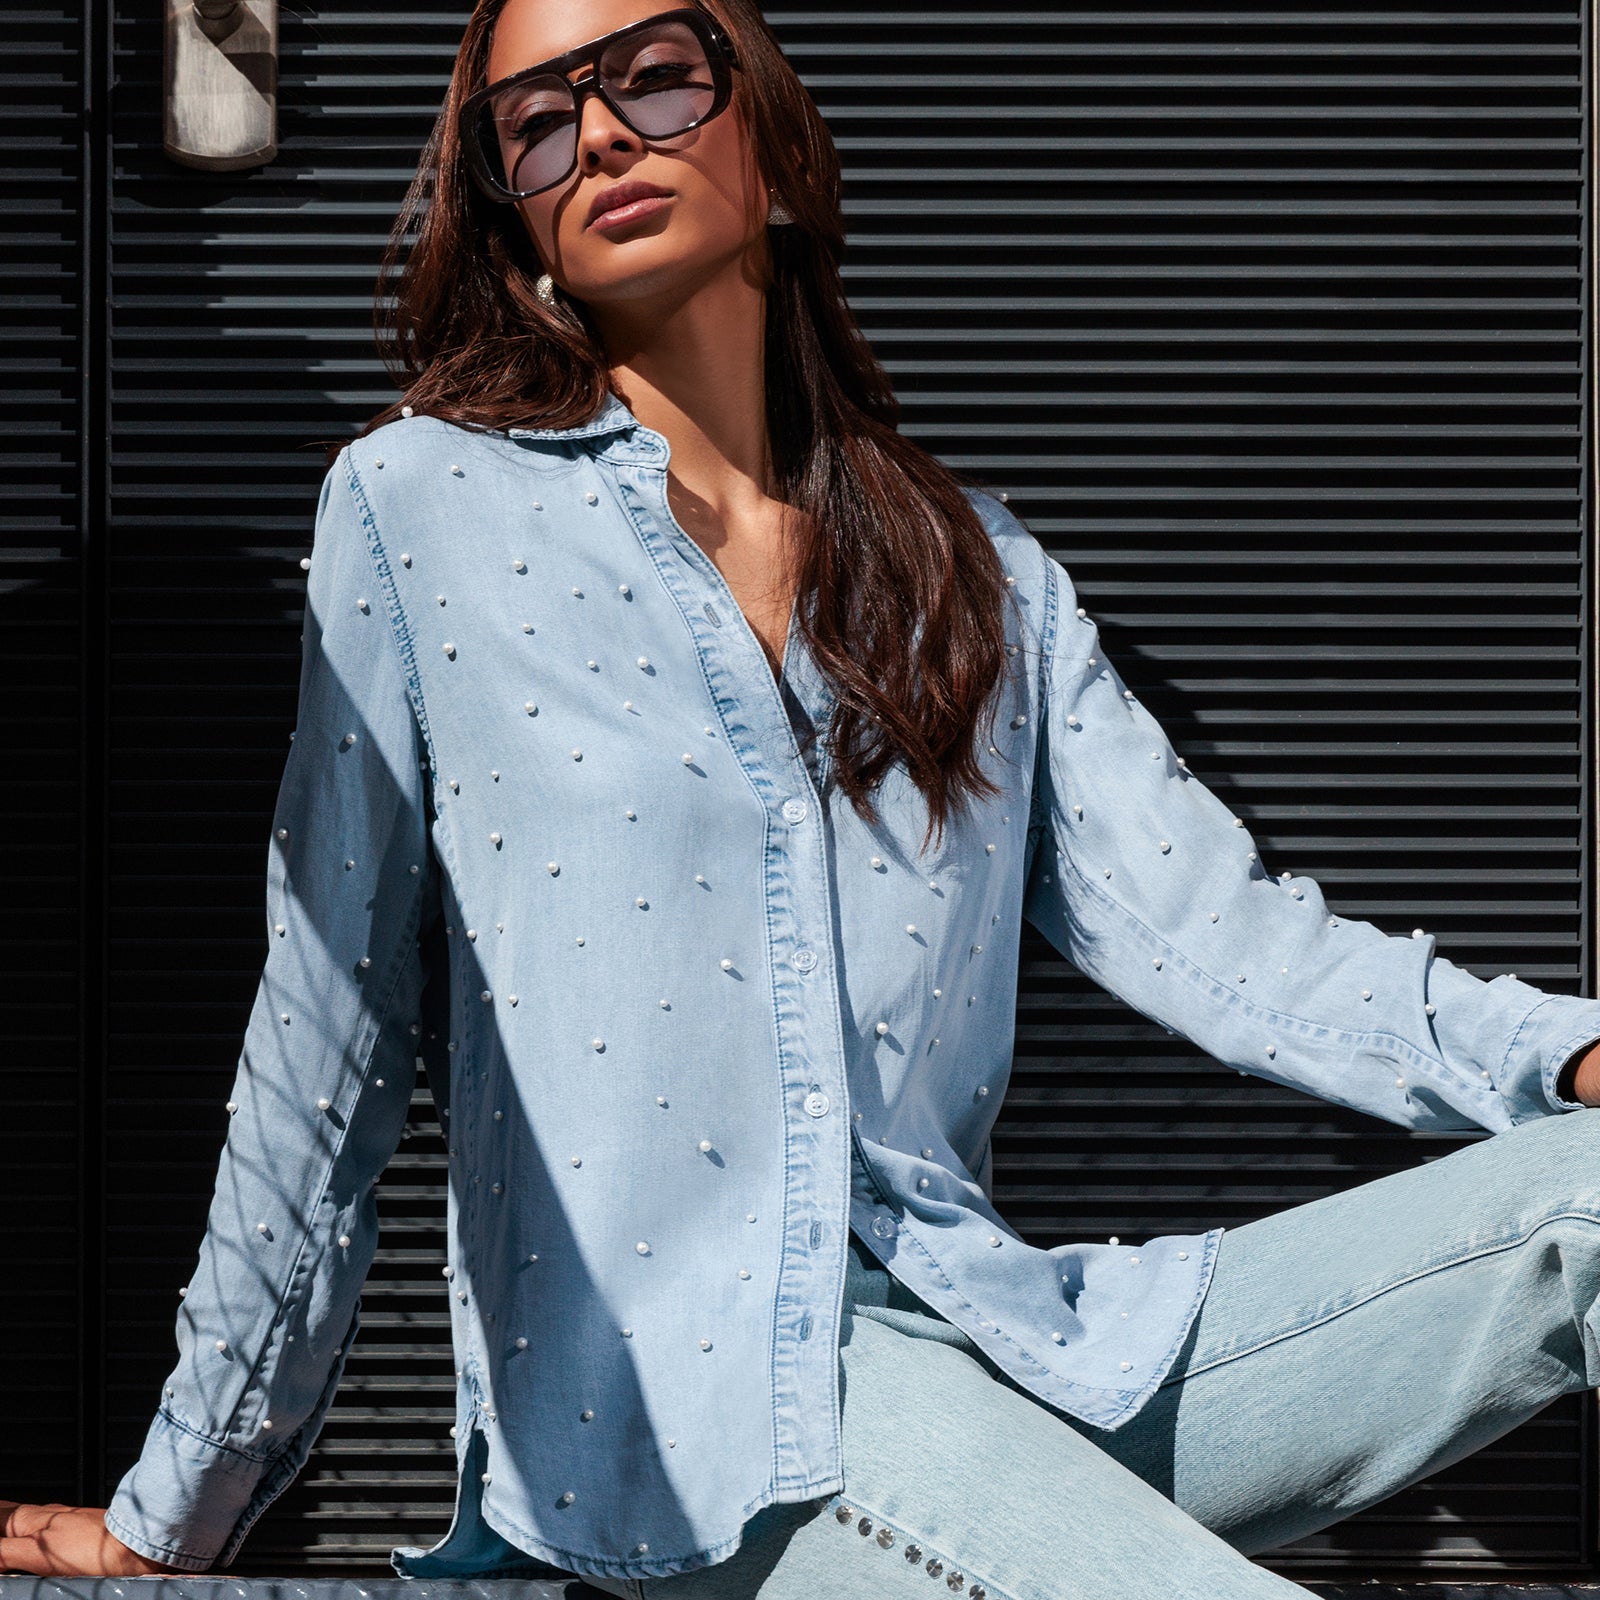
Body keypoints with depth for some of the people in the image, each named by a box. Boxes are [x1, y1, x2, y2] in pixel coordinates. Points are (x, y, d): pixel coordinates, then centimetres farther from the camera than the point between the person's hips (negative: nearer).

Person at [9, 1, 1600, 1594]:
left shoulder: (978, 566, 16)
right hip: (666, 1398, -5)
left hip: (996, 1336, 5)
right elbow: (327, 1037, 6)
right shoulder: (420, 506, 5)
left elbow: (1209, 922, 7)